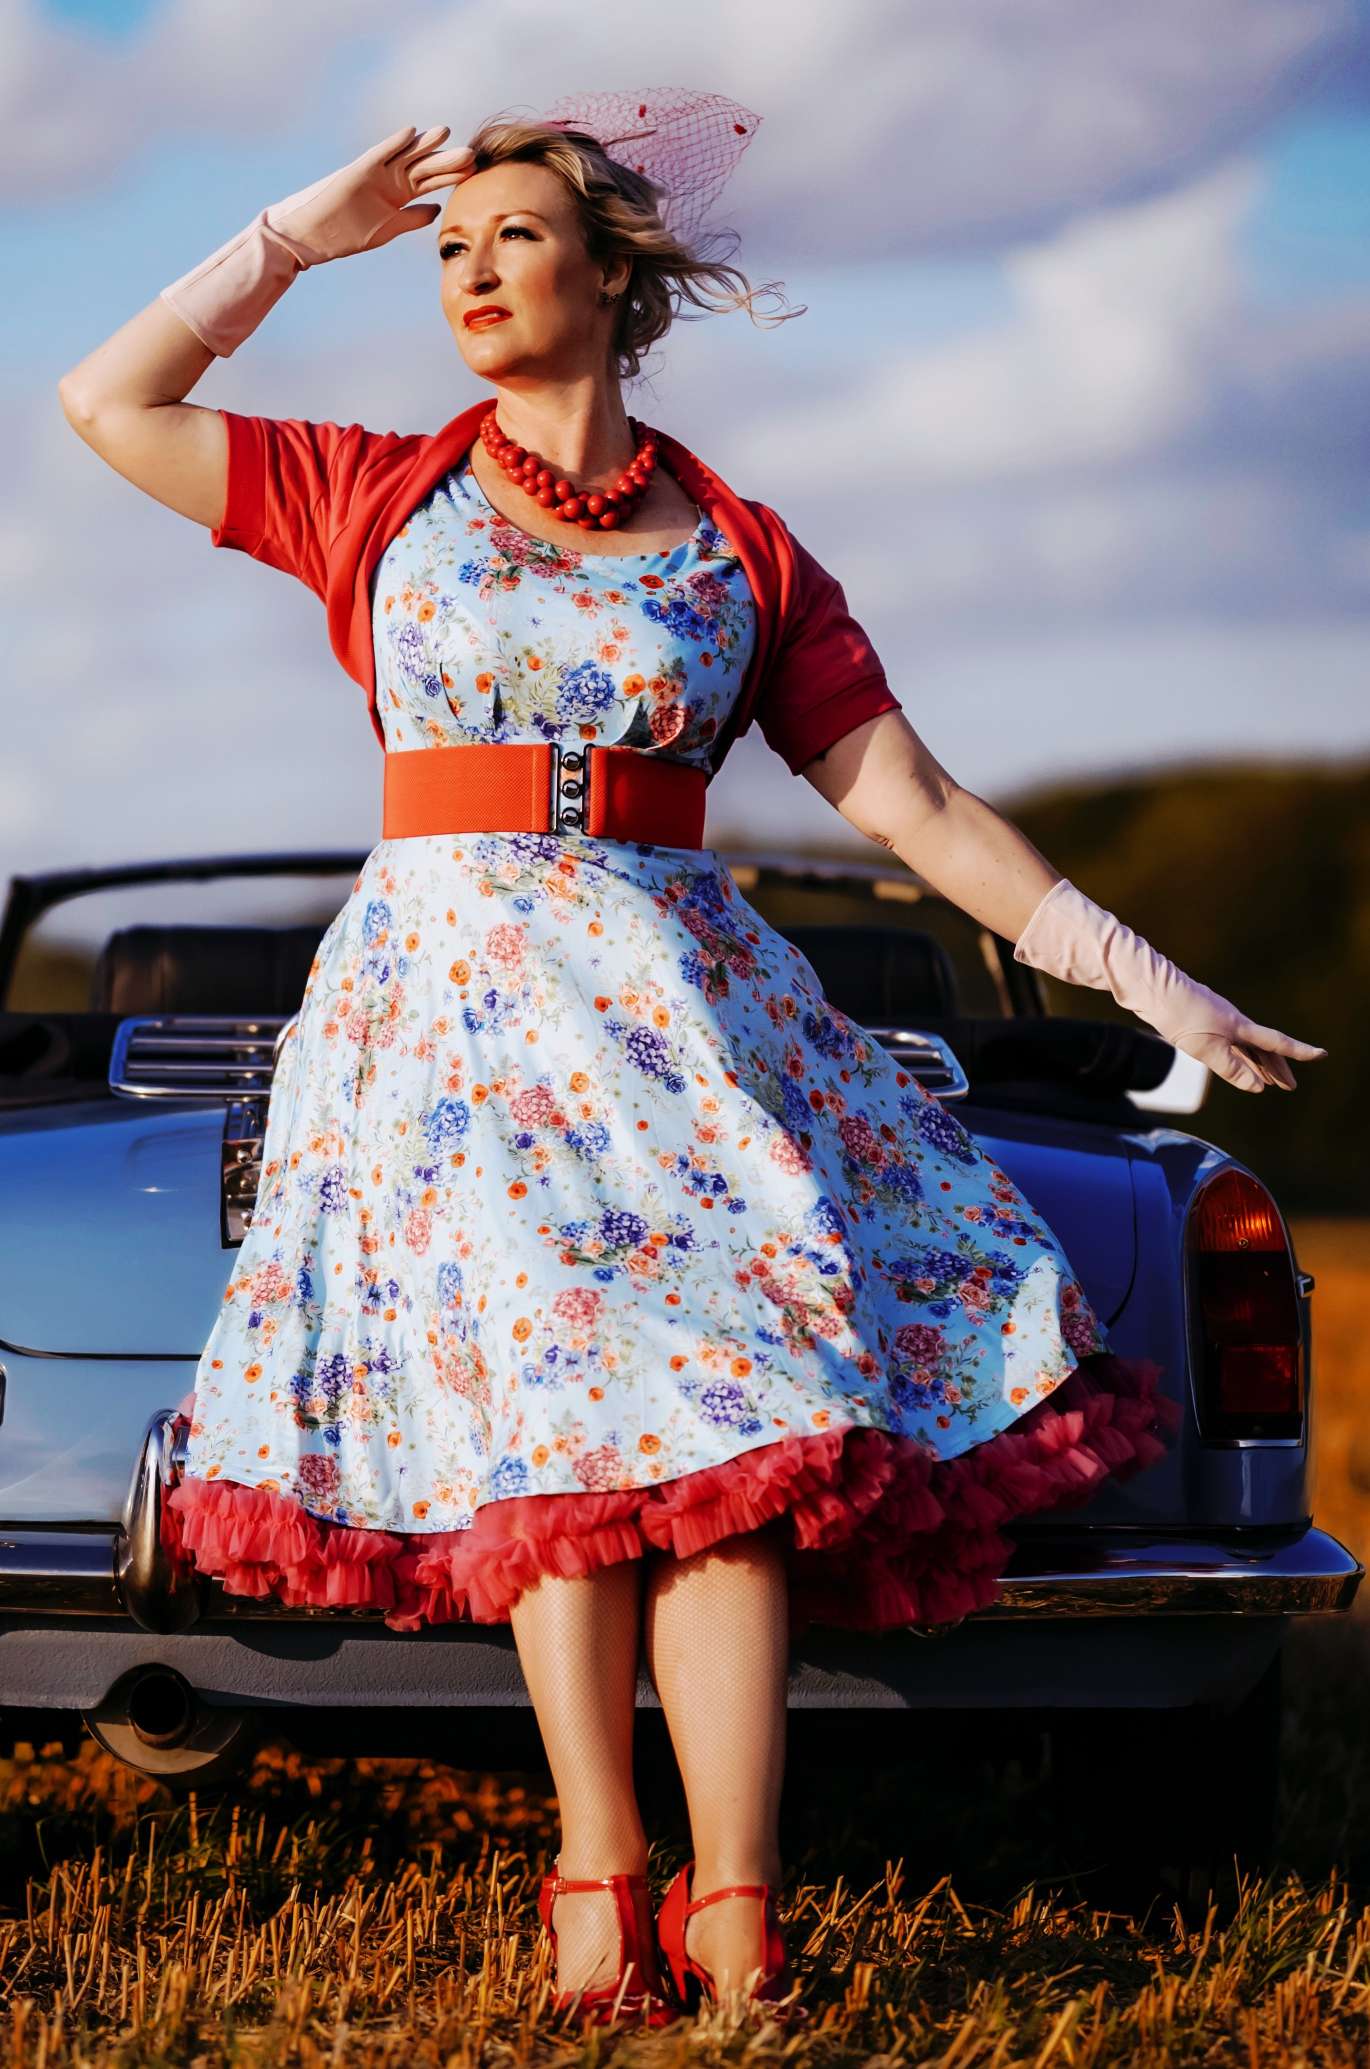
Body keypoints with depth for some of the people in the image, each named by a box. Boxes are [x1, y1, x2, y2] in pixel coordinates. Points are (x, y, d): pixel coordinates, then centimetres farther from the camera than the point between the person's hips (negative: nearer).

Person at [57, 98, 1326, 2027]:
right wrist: (308, 229, 12)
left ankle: (735, 1907, -22)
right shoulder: (379, 495, 13)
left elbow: (916, 803, 10)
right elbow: (109, 400, 11)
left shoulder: (741, 548, 11)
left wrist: (1148, 979, 4)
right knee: (546, 1396, -14)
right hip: (451, 989, 0)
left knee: (722, 1404, -15)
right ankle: (602, 1880, -19)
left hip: (680, 990, 0)